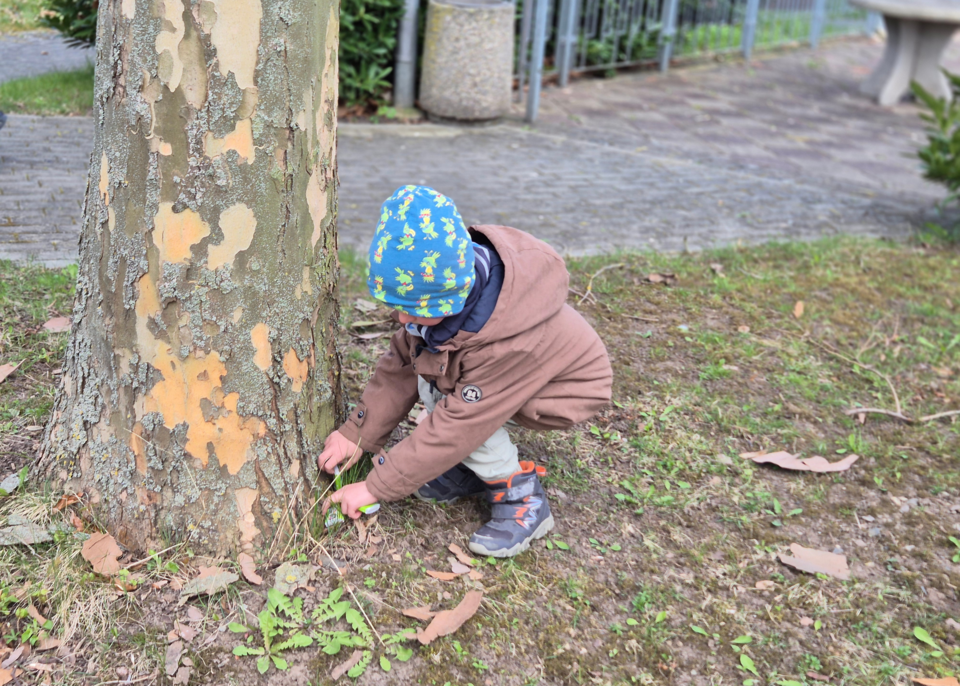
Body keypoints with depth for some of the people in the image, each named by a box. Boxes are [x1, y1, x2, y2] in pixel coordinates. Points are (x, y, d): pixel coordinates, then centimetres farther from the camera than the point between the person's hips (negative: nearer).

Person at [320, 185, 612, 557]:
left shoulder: (508, 342, -42)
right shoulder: (441, 293, -21)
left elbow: (456, 425, -35)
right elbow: (400, 363, -9)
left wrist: (375, 488, -28)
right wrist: (356, 433, -12)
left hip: (565, 388, -8)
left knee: (455, 407, -29)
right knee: (426, 362, -14)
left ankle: (520, 497, -10)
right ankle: (474, 467, 1)